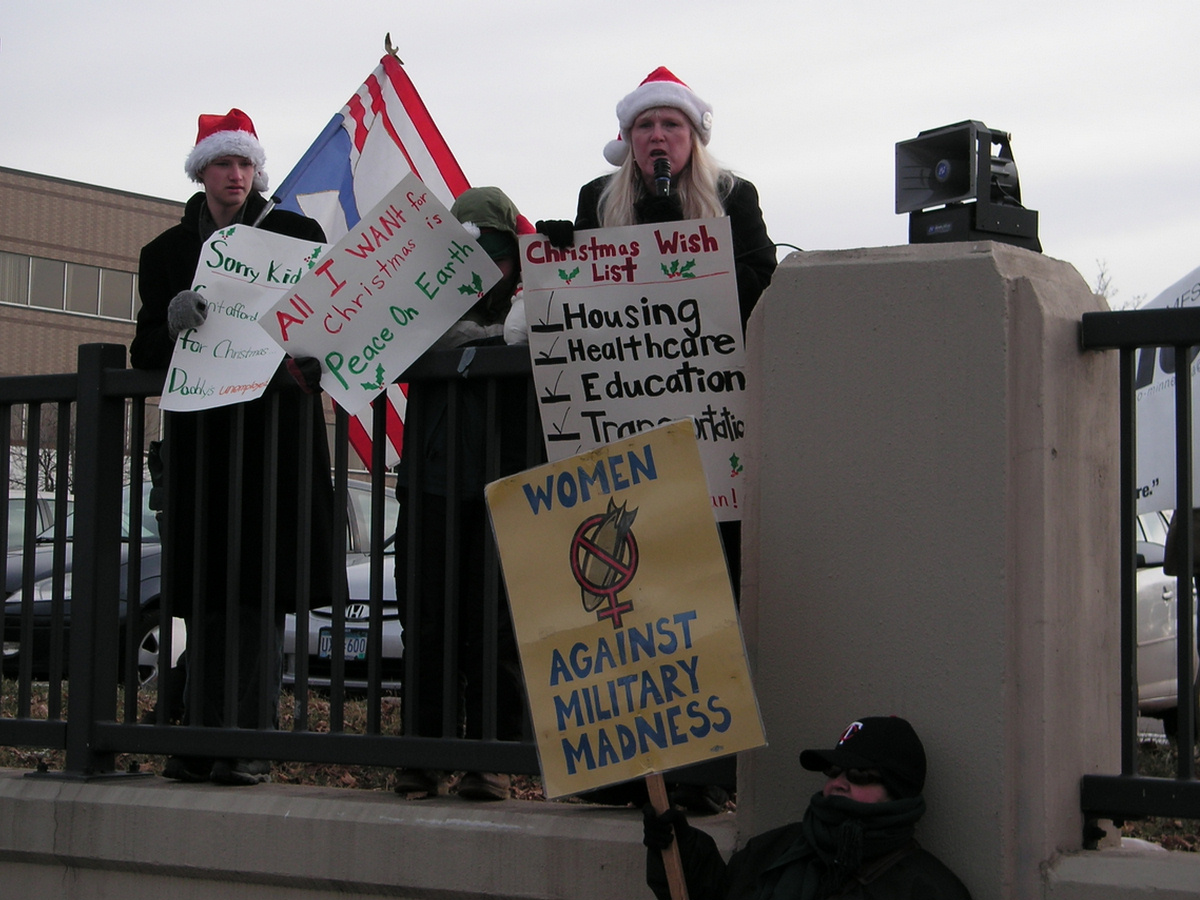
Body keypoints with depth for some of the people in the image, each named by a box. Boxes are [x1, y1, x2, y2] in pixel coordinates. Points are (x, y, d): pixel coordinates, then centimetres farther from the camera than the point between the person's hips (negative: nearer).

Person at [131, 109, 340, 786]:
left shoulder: (297, 235, 7)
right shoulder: (168, 252, 15)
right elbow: (146, 351, 9)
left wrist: (295, 360, -15)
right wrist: (173, 321, -14)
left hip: (276, 422, -3)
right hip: (200, 430, 3)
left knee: (261, 587, -7)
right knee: (206, 588, 2)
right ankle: (206, 737, 6)